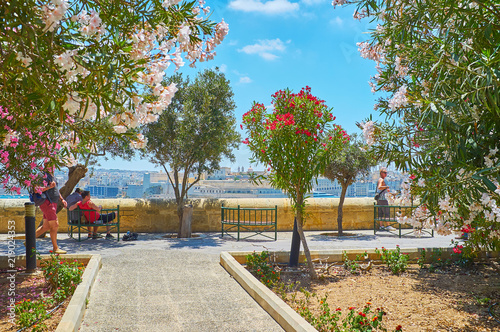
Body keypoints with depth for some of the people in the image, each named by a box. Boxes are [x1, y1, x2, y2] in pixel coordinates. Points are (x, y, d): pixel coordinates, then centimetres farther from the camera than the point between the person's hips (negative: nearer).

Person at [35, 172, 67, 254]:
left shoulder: (51, 176, 18)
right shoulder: (43, 175, -12)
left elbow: (55, 190, 29)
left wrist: (62, 199, 19)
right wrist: (49, 186, -24)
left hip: (53, 204, 10)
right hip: (47, 203, -10)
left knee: (45, 227, 15)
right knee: (55, 225, -8)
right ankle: (55, 248, 0)